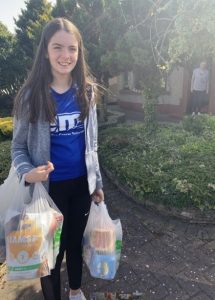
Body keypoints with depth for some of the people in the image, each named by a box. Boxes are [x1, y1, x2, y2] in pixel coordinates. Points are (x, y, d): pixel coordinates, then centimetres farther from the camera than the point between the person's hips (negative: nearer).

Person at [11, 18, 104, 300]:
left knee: (76, 240, 21)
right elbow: (18, 146, -5)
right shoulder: (31, 95, -11)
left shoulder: (86, 91, -1)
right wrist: (27, 172, -26)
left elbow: (91, 143, 5)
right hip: (50, 187, -3)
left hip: (81, 183, 3)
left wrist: (97, 182, 8)